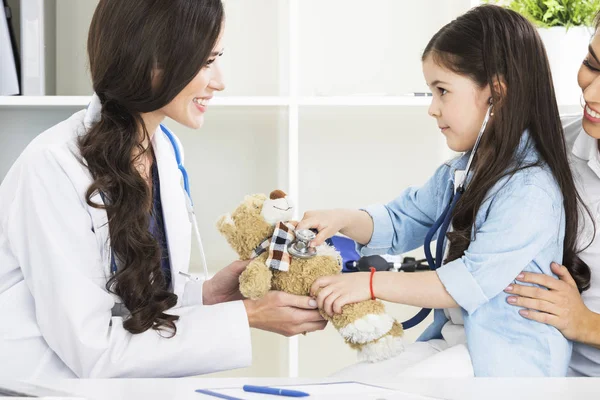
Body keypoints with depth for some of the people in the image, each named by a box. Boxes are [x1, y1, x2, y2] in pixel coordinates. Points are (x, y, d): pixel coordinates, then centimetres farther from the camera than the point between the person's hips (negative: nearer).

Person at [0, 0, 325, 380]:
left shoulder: (163, 150, 1)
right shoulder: (54, 166, -20)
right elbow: (92, 351, -21)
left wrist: (205, 295, -6)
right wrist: (243, 317, -18)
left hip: (114, 380, 6)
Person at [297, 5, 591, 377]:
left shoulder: (530, 192, -22)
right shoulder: (461, 172, 9)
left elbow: (470, 282, -25)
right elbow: (401, 222, 17)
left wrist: (371, 283, -23)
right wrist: (344, 220, -3)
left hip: (505, 359, -9)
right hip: (453, 337, 9)